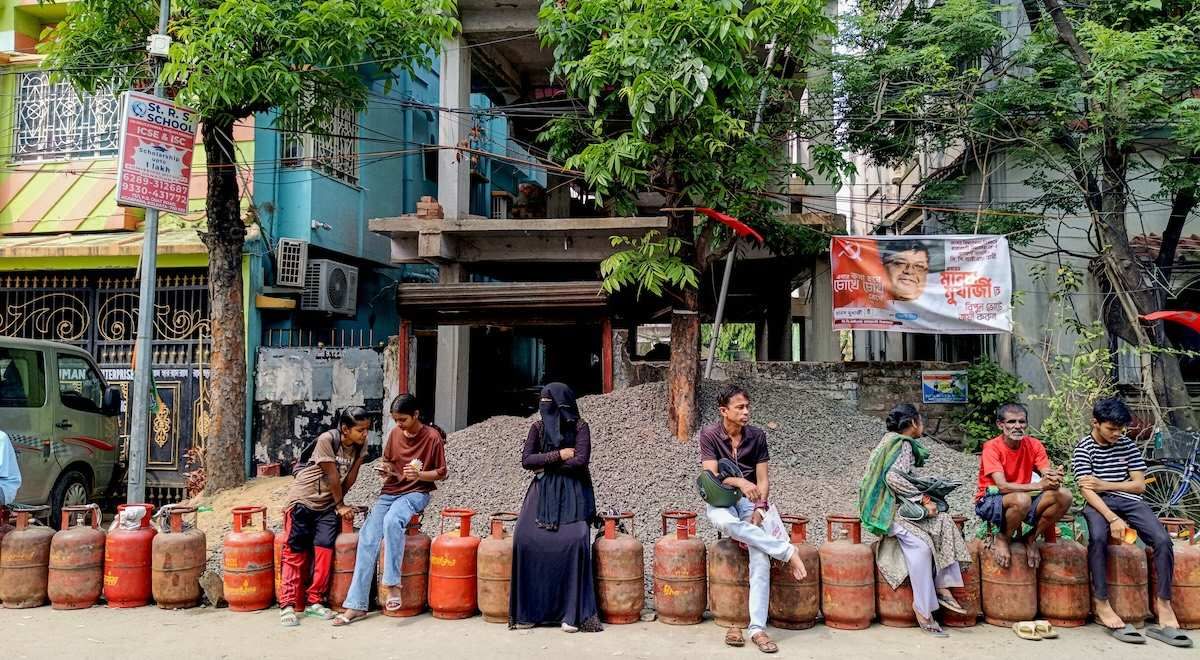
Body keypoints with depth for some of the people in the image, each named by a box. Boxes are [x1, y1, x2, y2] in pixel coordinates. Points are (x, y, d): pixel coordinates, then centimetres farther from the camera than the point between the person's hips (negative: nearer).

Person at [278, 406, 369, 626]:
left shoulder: (359, 446, -3)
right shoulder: (327, 440, -21)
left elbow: (350, 478, 2)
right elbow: (332, 476, -16)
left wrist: (338, 503, -1)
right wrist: (340, 505, -7)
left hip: (327, 504, 4)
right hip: (303, 499, -4)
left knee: (324, 547, -9)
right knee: (295, 551, -5)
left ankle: (314, 601, 2)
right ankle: (288, 604, 0)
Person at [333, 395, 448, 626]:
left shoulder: (432, 437, -8)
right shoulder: (395, 433, 6)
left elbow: (442, 473, -3)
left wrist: (419, 474, -21)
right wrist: (384, 468, -3)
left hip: (416, 493, -5)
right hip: (390, 491, 5)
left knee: (392, 520, -37)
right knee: (367, 537, -16)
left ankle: (392, 585, -30)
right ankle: (357, 605, -14)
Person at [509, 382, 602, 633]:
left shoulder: (579, 427, -2)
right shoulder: (537, 427, 9)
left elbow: (580, 461, -13)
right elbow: (526, 460, -1)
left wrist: (546, 464, -5)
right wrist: (559, 455, -9)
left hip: (572, 493, -3)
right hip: (542, 492, 3)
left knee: (574, 540, -24)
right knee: (525, 538, -18)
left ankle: (571, 612, -14)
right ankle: (528, 610, -7)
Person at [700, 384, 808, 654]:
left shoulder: (757, 435, 0)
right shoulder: (709, 434, -6)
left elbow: (763, 480, 0)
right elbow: (711, 476, -13)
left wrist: (758, 510, -16)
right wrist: (740, 482, -30)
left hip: (750, 501, 2)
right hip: (720, 501, -1)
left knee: (760, 558, -21)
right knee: (726, 522, -39)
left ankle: (757, 628, -19)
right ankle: (787, 551, -26)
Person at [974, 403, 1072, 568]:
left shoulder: (1034, 445, -2)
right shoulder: (992, 447, -17)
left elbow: (1048, 475, -12)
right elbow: (1003, 486, -27)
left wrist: (1054, 480, -38)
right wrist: (1039, 485, -39)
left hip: (1022, 501, 5)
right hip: (990, 502, -5)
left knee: (1064, 496, -18)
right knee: (1022, 499, -38)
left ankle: (1030, 538, 1)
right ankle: (1002, 539, -8)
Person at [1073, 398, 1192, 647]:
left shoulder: (1127, 445, 10)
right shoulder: (1083, 448, -1)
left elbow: (1139, 485, 8)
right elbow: (1087, 490, -11)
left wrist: (1106, 485, -6)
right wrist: (1113, 518, -24)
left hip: (1129, 500, 4)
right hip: (1098, 504, -4)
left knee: (1163, 540, -23)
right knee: (1098, 538, -36)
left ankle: (1164, 606, -15)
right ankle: (1101, 604, -30)